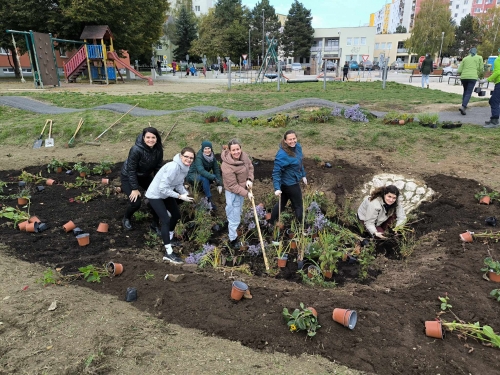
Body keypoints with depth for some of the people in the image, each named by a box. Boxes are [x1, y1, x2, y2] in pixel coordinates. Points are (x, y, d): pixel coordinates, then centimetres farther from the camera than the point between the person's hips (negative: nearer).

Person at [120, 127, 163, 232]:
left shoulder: (158, 149, -17)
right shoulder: (136, 150, -33)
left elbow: (158, 167, -7)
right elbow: (131, 170, -26)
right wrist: (135, 189, -23)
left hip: (145, 176, 5)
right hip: (128, 176, -5)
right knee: (135, 202, -16)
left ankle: (155, 224, 15)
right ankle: (126, 219, 19)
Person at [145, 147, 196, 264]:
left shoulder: (185, 168, -6)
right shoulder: (173, 167, -33)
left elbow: (179, 184, 4)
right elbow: (163, 188, -33)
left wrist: (187, 194, -14)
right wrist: (180, 196, -28)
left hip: (166, 194, 10)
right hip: (155, 195, -10)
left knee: (176, 215, 20)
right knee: (166, 220, -16)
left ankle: (169, 239, 43)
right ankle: (168, 253, -10)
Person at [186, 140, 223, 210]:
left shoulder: (212, 157, -7)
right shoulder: (199, 157, -25)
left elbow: (216, 170, -10)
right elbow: (201, 170, -39)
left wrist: (219, 184, -20)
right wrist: (214, 178, -48)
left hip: (203, 175, 6)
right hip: (192, 175, -6)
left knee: (216, 177, -21)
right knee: (204, 178, -37)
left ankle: (203, 187, 3)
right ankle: (209, 200, -31)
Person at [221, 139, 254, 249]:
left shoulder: (244, 155, -14)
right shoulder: (227, 166, -35)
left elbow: (250, 167, 4)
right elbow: (233, 186, -28)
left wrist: (250, 179, -12)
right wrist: (246, 193, -26)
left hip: (242, 188, 8)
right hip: (233, 192, -7)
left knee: (237, 210, 32)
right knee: (234, 216, 3)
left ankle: (230, 220, 62)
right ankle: (233, 239, 21)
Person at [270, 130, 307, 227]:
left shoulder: (298, 146, -4)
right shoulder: (282, 154, -29)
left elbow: (300, 162, 12)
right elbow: (276, 172, -27)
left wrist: (303, 175, 18)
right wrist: (277, 188, -30)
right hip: (290, 184, -8)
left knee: (282, 203, 23)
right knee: (298, 206, 9)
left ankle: (271, 223, 40)